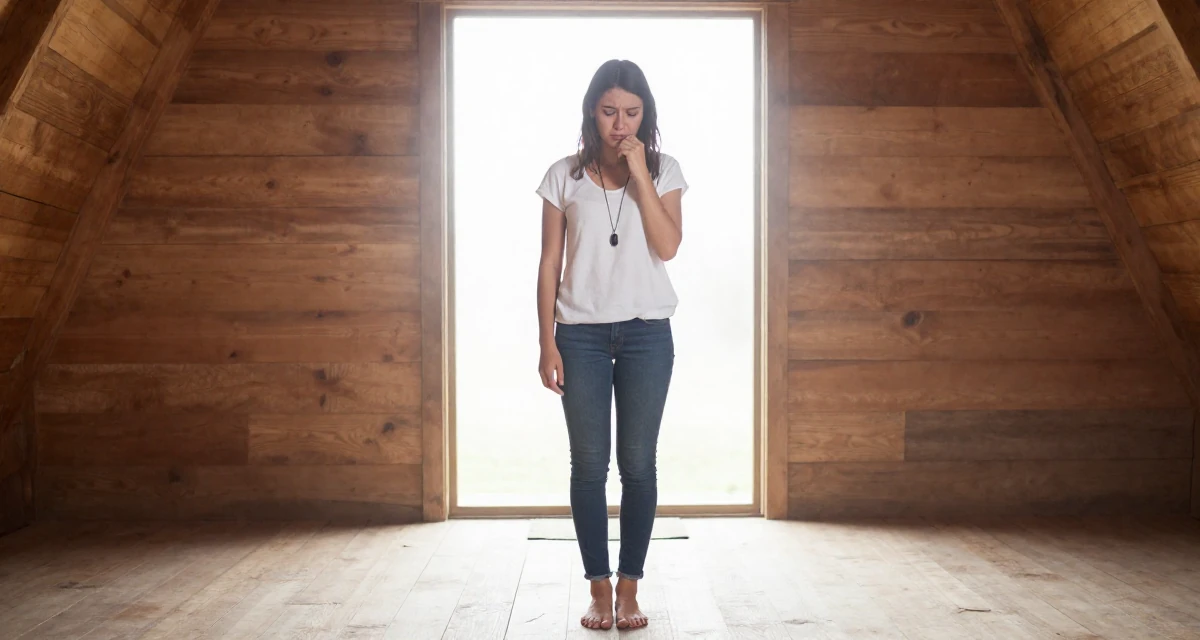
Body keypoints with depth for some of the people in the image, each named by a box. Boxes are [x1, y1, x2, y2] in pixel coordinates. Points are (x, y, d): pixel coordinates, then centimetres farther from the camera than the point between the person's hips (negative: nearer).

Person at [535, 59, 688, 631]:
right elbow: (550, 263, 3)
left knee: (638, 464, 3)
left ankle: (629, 587, 14)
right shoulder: (564, 176, 3)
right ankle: (598, 588, 14)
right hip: (581, 333, 0)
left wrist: (639, 173, -12)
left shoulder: (663, 172, 4)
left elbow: (668, 246, -10)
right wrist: (547, 343, -3)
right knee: (588, 465, 2)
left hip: (647, 333, 0)